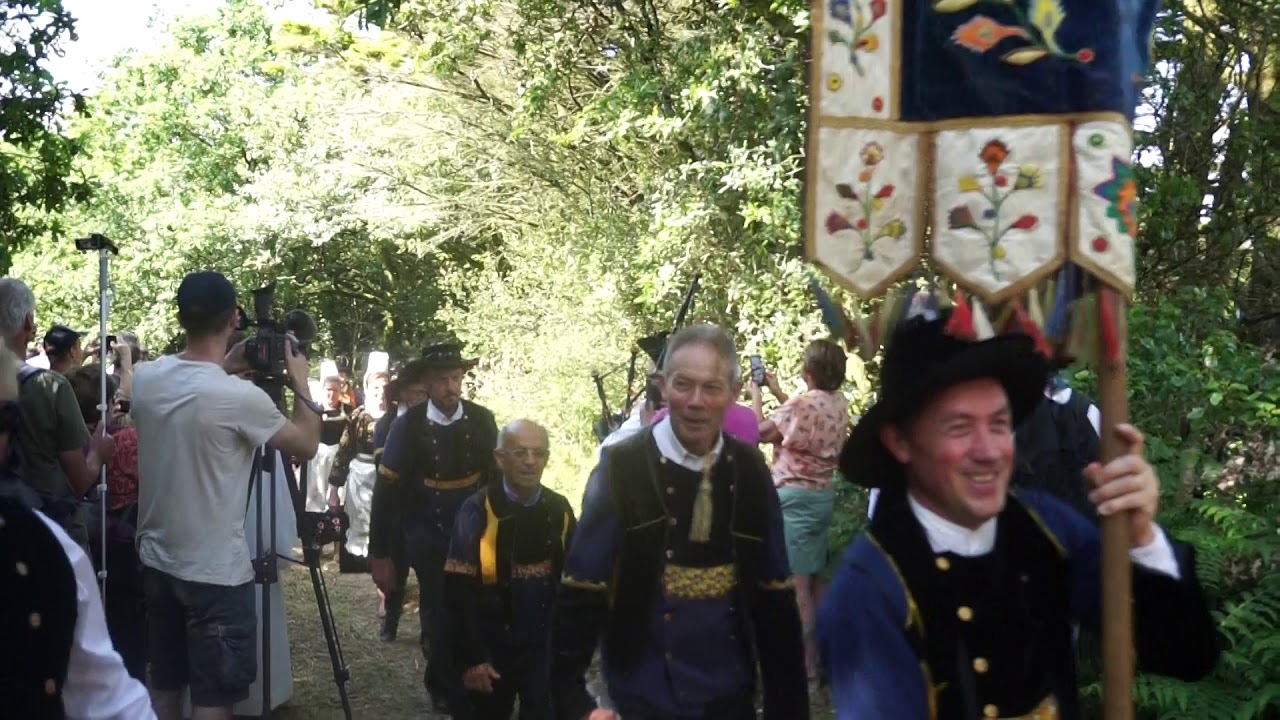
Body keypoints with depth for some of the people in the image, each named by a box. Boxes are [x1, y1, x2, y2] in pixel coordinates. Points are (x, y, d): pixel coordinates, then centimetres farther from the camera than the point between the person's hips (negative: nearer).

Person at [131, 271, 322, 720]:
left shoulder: (146, 378, -2)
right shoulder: (239, 396, -20)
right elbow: (307, 446, -5)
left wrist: (222, 370, 14)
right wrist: (300, 382, 6)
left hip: (157, 562, 7)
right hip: (215, 574, -6)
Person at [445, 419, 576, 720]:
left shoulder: (559, 510, -2)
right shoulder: (478, 511, -15)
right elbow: (459, 590, -16)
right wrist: (472, 656, -17)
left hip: (545, 645, 2)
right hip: (492, 646, -2)